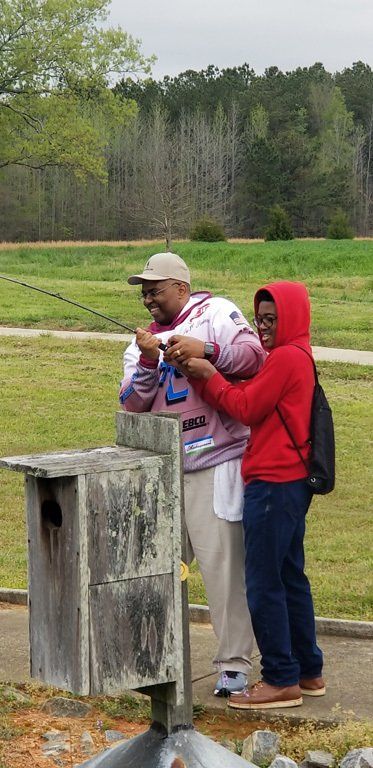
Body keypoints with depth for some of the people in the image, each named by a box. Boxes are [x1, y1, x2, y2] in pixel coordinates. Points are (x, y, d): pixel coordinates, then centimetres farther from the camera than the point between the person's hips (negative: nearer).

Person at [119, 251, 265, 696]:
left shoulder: (214, 313, -1)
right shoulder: (145, 339, 16)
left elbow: (254, 356, -13)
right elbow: (132, 403, 6)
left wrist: (206, 350, -25)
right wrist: (147, 362, -9)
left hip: (215, 464, -6)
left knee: (223, 565, -6)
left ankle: (234, 666, 2)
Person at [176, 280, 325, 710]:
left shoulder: (285, 358, -14)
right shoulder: (296, 356, 18)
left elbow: (245, 408, -15)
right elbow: (250, 398, 11)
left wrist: (207, 375, -7)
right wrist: (203, 374, 0)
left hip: (273, 484, -11)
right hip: (292, 481, 11)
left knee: (263, 584, -5)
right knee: (289, 577, 16)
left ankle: (281, 681, 0)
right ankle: (308, 672, 23)